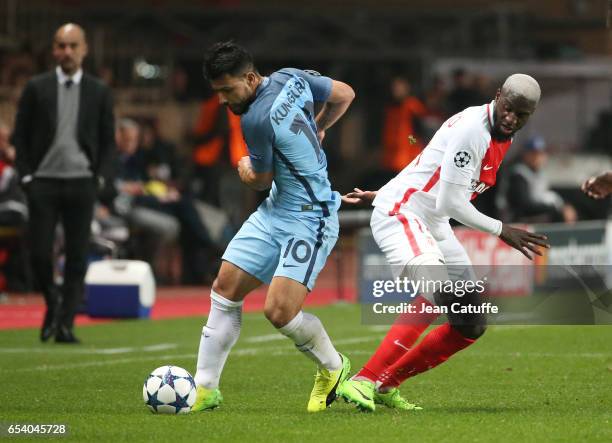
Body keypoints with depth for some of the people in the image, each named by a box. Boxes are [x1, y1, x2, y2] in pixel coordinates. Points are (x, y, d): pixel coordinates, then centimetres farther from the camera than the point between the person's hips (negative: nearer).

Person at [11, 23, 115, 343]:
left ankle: (65, 325, 3)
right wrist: (27, 177, -3)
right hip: (43, 183, -1)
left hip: (81, 184, 1)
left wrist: (100, 178, -1)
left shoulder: (99, 92, 6)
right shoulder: (37, 88, 3)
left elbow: (107, 141, 10)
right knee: (40, 253, -5)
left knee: (77, 258, -2)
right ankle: (52, 303, 21)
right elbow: (20, 137, 5)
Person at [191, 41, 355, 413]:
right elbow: (345, 94, 15)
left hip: (310, 220, -10)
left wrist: (244, 168, 15)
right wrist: (316, 130, 25)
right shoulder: (293, 78, -1)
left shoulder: (257, 119, -24)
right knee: (226, 288, 5)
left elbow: (260, 180, -7)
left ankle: (334, 368, 11)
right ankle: (205, 388, 10)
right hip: (275, 212, 10)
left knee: (279, 311, -17)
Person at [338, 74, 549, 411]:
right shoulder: (472, 129, -20)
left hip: (433, 226, 10)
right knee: (436, 294, -34)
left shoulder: (503, 138, 11)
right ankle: (363, 381, -34)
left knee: (471, 325, 4)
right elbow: (452, 204, -20)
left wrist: (384, 195, 24)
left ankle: (386, 384, 9)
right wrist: (501, 231, -11)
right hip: (400, 216, -10)